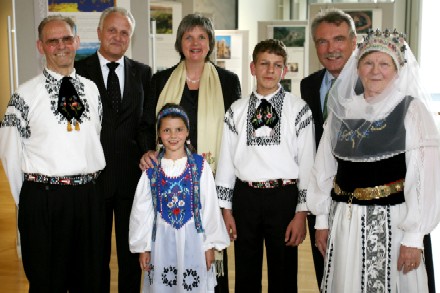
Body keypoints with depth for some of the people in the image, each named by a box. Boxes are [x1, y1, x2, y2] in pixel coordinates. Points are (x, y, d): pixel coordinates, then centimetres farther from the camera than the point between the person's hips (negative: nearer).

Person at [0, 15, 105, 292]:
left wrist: (89, 188, 11)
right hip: (43, 199, -3)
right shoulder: (26, 95, -5)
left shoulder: (91, 89, 8)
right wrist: (29, 199, 3)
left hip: (88, 197, 4)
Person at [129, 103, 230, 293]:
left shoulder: (200, 166, -4)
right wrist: (143, 247, 5)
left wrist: (210, 245, -1)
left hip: (193, 239, -1)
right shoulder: (151, 169, 0)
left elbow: (209, 207, -1)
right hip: (161, 239, 1)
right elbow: (142, 210, 5)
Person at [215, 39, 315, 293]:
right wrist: (226, 209, 4)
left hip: (283, 197, -2)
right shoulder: (237, 110, 5)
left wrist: (301, 213, -7)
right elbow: (226, 159, 6)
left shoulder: (298, 109, -2)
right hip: (245, 195, 2)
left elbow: (307, 163, -4)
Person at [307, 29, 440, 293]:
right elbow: (325, 167, 10)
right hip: (343, 222, 4)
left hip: (390, 221, -4)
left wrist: (414, 236, -13)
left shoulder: (411, 109, -6)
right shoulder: (342, 109, 7)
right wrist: (322, 220, 8)